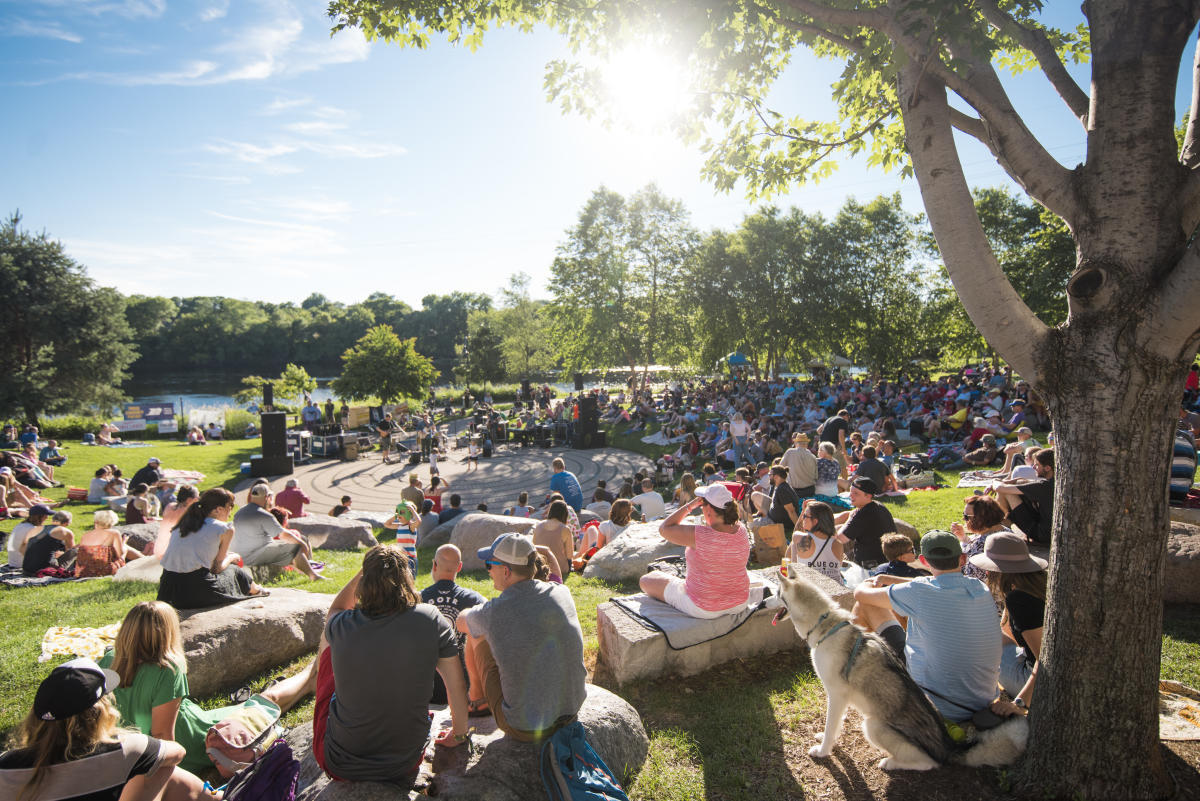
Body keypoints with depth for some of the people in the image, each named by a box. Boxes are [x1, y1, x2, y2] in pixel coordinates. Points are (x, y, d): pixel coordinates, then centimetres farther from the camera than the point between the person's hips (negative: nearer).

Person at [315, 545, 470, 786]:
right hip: (407, 764, 0)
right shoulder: (431, 621, -18)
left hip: (340, 765, 0)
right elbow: (456, 687, -6)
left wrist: (365, 570, 7)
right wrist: (459, 734, 10)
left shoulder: (341, 627, -17)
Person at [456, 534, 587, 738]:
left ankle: (478, 701, 33)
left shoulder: (494, 613, -19)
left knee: (477, 636, 8)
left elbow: (460, 623, 6)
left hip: (524, 730, -5)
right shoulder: (563, 593, -7)